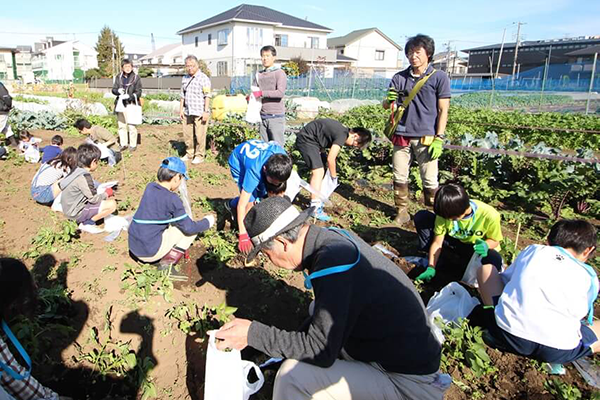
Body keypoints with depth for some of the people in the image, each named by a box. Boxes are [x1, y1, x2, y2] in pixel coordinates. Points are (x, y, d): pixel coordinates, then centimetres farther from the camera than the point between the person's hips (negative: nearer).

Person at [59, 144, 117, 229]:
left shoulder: (77, 171, 3)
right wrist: (106, 194, -1)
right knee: (112, 204, -18)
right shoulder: (84, 177, -24)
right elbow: (94, 199, -19)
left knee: (105, 199, 23)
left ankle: (84, 220, 11)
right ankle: (87, 223, -6)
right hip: (76, 213, -9)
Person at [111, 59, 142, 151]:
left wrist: (129, 96, -20)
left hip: (132, 104, -4)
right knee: (121, 125, 9)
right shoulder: (118, 77, 9)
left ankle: (133, 144, 7)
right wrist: (118, 91, -13)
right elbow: (114, 89, 10)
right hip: (120, 104, 4)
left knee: (132, 126, -6)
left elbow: (138, 92, -5)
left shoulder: (136, 77, -1)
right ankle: (123, 144, 20)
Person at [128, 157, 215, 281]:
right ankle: (168, 262, -6)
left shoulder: (150, 187, 5)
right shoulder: (172, 199, -15)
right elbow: (189, 228, -11)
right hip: (151, 252, -8)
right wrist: (208, 221, 6)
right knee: (189, 227, 3)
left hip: (134, 248, 8)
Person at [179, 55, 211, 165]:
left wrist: (206, 111, -14)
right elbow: (183, 96, 22)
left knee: (200, 135, -3)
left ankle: (200, 155, 8)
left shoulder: (203, 78, -4)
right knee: (187, 135, 10)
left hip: (200, 113, -6)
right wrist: (181, 109, 16)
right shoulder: (185, 78, 16)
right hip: (187, 112, 6)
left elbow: (207, 96, -8)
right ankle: (189, 153, 24)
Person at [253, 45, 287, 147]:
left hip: (276, 116, -6)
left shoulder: (279, 73, -2)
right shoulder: (259, 74, 17)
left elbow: (280, 93, -16)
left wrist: (261, 93, -19)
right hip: (263, 116, 6)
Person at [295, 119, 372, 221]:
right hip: (306, 139, -10)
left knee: (318, 171, 17)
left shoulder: (343, 131, 8)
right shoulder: (342, 135, -21)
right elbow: (330, 159, -20)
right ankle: (315, 209, -15)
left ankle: (317, 199, 30)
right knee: (318, 171, -14)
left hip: (311, 140, 10)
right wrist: (334, 177, -8)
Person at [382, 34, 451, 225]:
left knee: (430, 181, -1)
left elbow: (443, 110, 0)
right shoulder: (400, 78, 10)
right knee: (400, 177, 6)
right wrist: (390, 100, -15)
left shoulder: (439, 77, 2)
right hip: (402, 136, 3)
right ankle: (402, 212, 19)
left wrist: (439, 139, -9)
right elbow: (385, 105, 10)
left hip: (426, 138, -3)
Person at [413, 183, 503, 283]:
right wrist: (431, 268, -22)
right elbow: (437, 242, -15)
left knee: (495, 261, -40)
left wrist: (485, 245, -35)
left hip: (475, 248, -2)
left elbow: (495, 240, -12)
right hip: (453, 241, 2)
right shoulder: (446, 213, -22)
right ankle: (432, 259, -9)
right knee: (421, 217, -19)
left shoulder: (489, 215, -30)